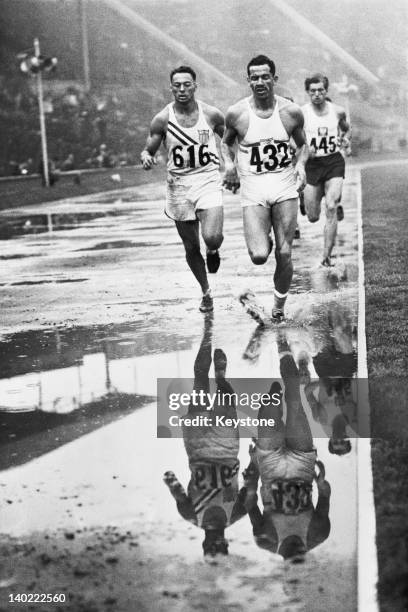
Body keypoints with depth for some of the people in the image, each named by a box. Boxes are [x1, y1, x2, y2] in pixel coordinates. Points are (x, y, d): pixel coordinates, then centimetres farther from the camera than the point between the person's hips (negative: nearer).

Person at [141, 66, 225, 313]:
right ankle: (206, 292, 31)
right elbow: (149, 150, 5)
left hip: (209, 181, -1)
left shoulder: (212, 115, -3)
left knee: (212, 237, -23)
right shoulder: (162, 119, -4)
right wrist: (146, 157, -18)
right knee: (191, 248, 9)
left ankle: (213, 251, 16)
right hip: (179, 185, 1)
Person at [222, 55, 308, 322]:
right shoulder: (236, 114, -2)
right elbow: (226, 142, 16)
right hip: (253, 189, -1)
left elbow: (302, 144, 15)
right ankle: (265, 241, 23)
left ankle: (279, 306, 22)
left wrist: (301, 164, -4)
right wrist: (229, 164, -3)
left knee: (284, 254, -1)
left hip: (285, 187, 1)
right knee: (259, 256, -15)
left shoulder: (292, 111, 0)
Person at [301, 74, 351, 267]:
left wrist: (344, 138, 1)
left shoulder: (338, 111, 2)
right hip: (312, 164, 0)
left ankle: (327, 256, -10)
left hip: (334, 163, 0)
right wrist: (304, 149, -18)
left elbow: (345, 128, 23)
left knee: (331, 208, -18)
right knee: (313, 217, 5)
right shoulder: (301, 113, -6)